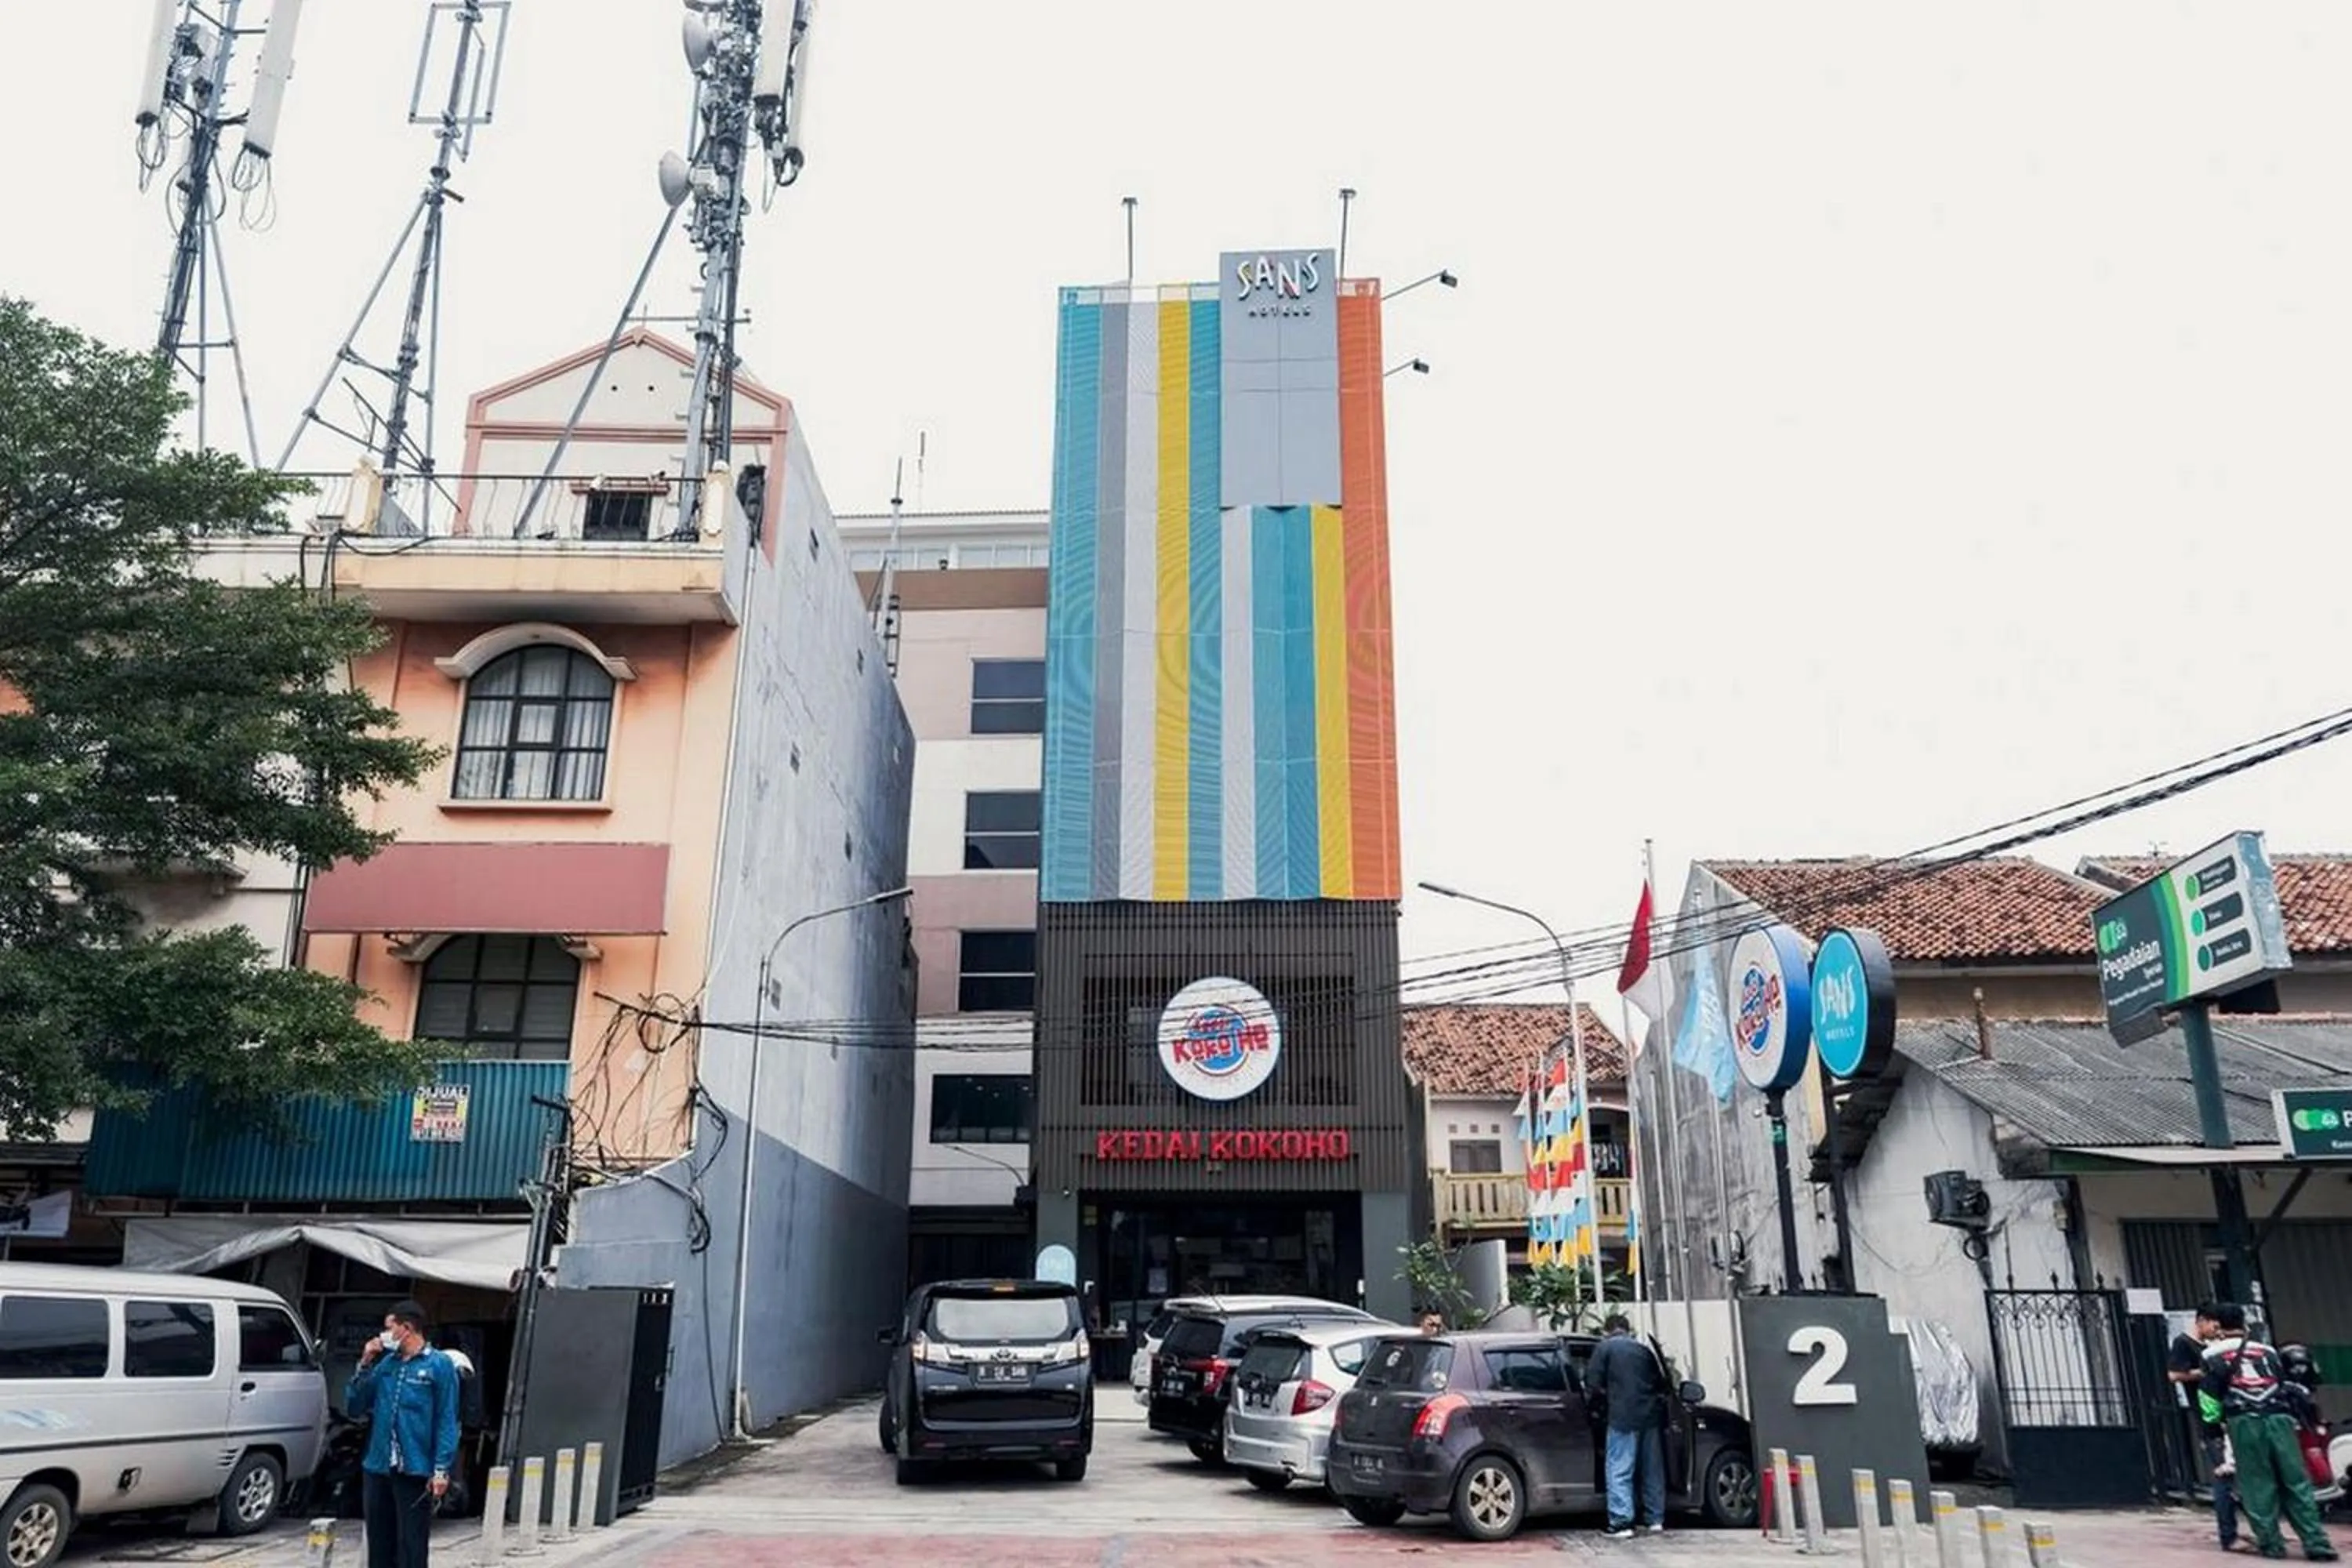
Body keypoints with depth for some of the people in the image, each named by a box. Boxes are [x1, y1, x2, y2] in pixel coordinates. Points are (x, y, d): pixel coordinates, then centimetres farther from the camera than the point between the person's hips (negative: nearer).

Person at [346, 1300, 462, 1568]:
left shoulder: (439, 1365, -4)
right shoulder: (385, 1364, 12)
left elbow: (447, 1422, -7)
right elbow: (354, 1409, 11)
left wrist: (441, 1470, -14)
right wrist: (364, 1365, 2)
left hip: (415, 1472, -6)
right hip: (378, 1468, 6)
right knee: (379, 1544, 13)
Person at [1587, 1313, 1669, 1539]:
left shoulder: (1604, 1348, 3)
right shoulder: (1644, 1350, 17)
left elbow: (1593, 1384, -4)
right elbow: (1661, 1385, 18)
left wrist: (1602, 1399, 15)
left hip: (1623, 1417, -5)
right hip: (1651, 1415, 5)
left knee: (1620, 1471, -4)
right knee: (1653, 1469, 15)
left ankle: (1621, 1523, -9)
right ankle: (1655, 1520, 21)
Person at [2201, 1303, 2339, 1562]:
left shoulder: (2213, 1355, 12)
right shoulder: (2267, 1351, 23)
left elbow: (2211, 1395, 6)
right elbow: (2284, 1385, 22)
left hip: (2245, 1422, -3)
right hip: (2279, 1419, 3)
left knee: (2258, 1484, 4)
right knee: (2296, 1482, 6)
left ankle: (2271, 1543, 4)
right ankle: (2316, 1542, 2)